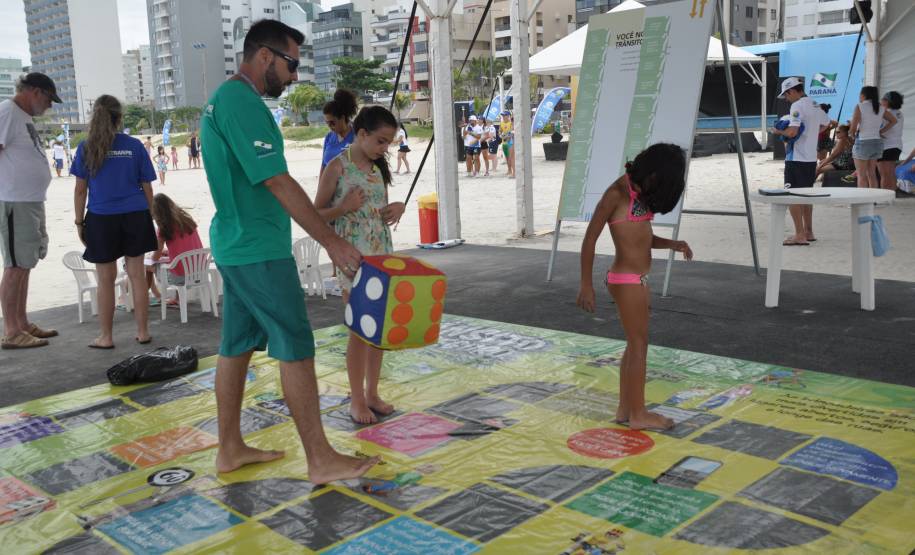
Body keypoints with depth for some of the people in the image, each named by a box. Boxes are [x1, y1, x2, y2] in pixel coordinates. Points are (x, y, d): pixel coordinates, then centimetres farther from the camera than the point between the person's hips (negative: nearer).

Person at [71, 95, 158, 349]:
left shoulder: (86, 148, -2)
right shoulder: (134, 146, 1)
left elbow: (80, 190, -2)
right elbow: (147, 187, 3)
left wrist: (79, 223, 6)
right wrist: (149, 217, 14)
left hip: (101, 218, -1)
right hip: (135, 216, 1)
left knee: (106, 279, 7)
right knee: (137, 274, 8)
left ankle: (106, 337, 14)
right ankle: (143, 332, 13)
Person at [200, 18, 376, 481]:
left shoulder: (220, 100, 15)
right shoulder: (244, 102, -17)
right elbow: (278, 183, -22)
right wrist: (330, 241, -19)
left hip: (234, 245, 10)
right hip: (260, 251, -10)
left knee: (236, 346, 13)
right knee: (296, 349, -5)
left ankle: (230, 449, 23)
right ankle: (321, 460, 2)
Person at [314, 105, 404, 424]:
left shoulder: (379, 169, 10)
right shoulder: (338, 167, -8)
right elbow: (316, 214, -6)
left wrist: (398, 208, -1)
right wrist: (343, 208, -23)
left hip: (382, 254, 6)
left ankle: (372, 393, 22)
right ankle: (357, 400, 11)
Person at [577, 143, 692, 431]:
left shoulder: (641, 191, 11)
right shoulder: (617, 192, -15)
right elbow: (590, 239, -14)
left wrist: (671, 244, 0)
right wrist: (586, 285, -14)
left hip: (638, 279, 9)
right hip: (627, 280, -9)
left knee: (635, 344, 14)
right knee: (639, 344, 0)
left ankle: (625, 409, 24)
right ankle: (638, 414, 12)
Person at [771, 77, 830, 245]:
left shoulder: (797, 106, -15)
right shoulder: (814, 105, 14)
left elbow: (792, 132, -25)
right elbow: (826, 122, 32)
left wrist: (778, 132, -7)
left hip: (796, 159, -9)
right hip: (811, 158, 9)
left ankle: (800, 235, -8)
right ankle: (808, 232, 22)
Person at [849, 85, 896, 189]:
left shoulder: (859, 107, -10)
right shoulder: (880, 108, 7)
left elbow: (853, 128, -15)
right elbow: (893, 120, 17)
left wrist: (852, 134, 5)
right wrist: (880, 132, 14)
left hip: (863, 142, -6)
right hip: (877, 142, 6)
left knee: (861, 176, -1)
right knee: (872, 174, 14)